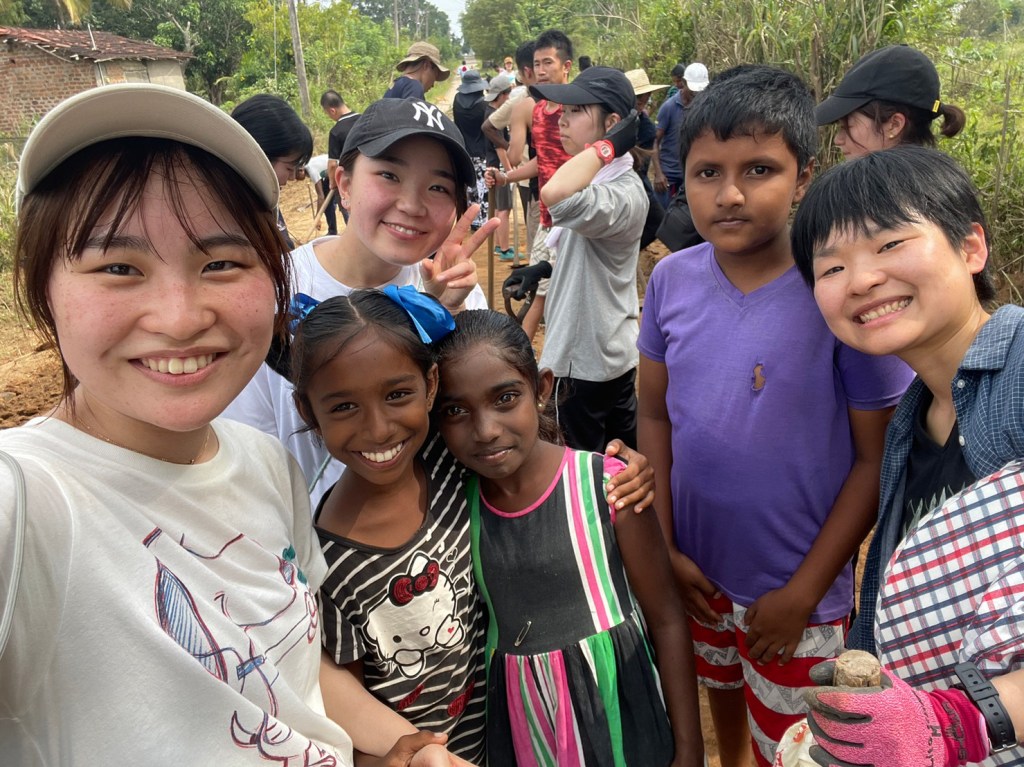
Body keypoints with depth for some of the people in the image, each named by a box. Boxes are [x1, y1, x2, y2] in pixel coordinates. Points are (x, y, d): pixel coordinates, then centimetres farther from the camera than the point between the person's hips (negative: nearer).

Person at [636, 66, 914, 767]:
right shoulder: (673, 279, -10)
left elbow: (877, 458, -15)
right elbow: (656, 414, -1)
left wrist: (803, 591, -14)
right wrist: (664, 545, -3)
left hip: (795, 591, -4)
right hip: (698, 574, 4)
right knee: (719, 695, 31)